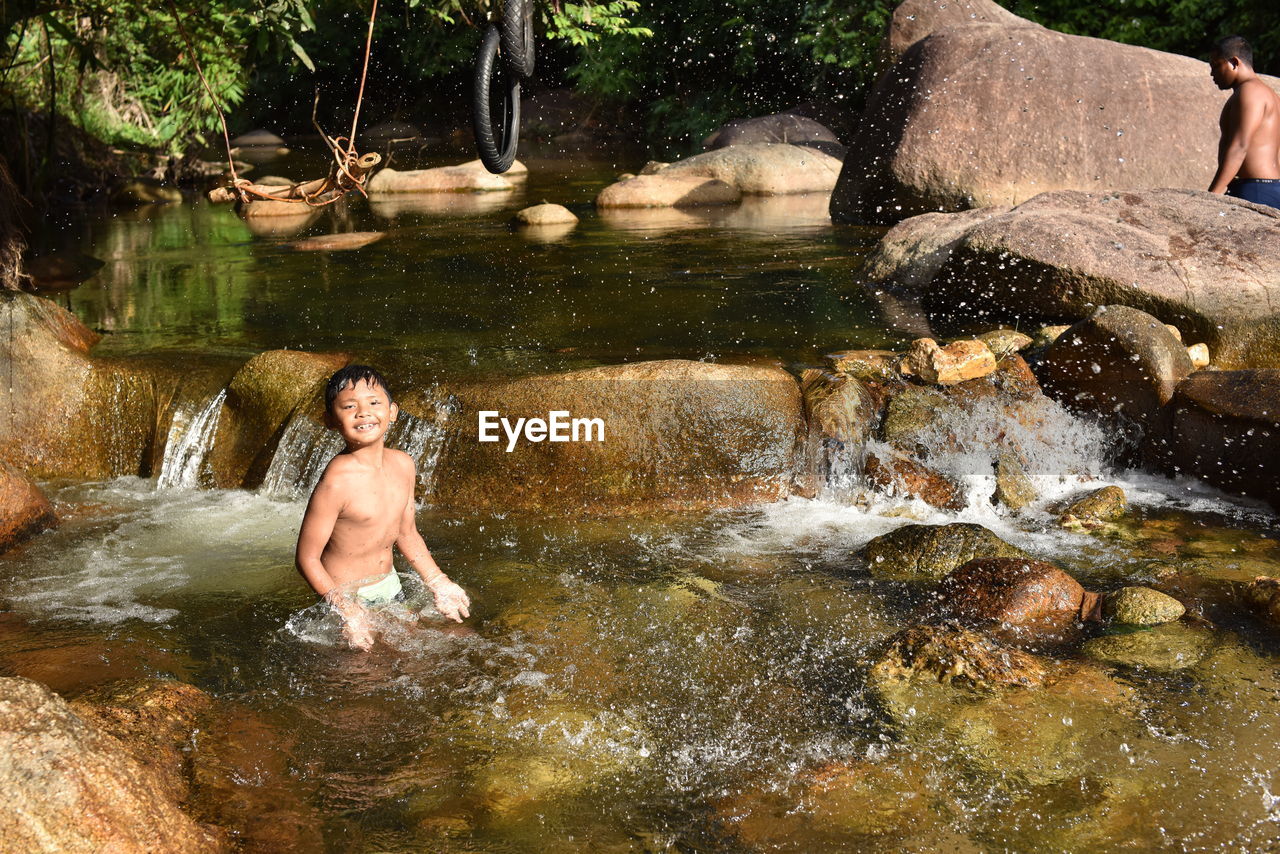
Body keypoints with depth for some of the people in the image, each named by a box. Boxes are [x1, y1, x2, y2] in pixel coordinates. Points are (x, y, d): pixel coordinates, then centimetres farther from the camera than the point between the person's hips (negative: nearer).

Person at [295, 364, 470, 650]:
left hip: (389, 585, 7)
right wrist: (346, 610, -29)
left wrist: (439, 583, 11)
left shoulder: (403, 465, -5)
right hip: (348, 596, -7)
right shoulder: (338, 481, -27)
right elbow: (307, 558, -22)